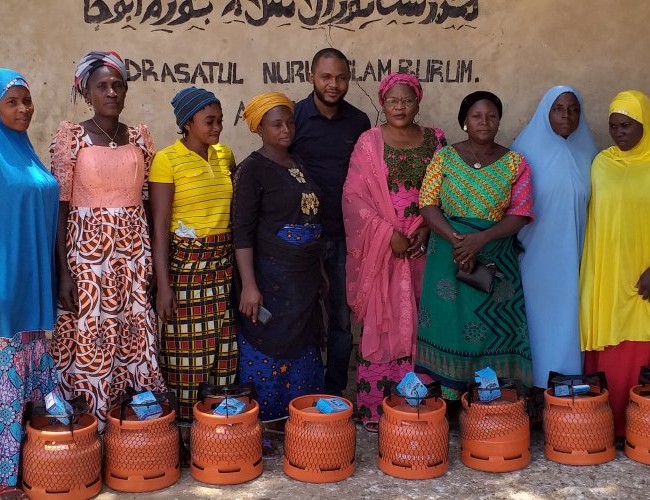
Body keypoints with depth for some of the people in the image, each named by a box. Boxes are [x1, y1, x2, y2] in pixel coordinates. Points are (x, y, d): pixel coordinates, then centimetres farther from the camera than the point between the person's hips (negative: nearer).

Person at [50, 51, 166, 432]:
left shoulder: (140, 137, 8)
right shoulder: (72, 137, -3)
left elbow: (148, 201, 12)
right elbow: (60, 206, -5)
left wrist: (154, 259, 7)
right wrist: (64, 272, -11)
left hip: (134, 253, 3)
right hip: (88, 251, -3)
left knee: (136, 338, 4)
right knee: (90, 340, -1)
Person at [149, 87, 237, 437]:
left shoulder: (225, 156, 10)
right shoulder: (167, 160, -7)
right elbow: (160, 226, -10)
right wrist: (163, 284, -14)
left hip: (224, 261, 5)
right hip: (185, 262, -5)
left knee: (224, 343, 8)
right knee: (186, 347, 0)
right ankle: (184, 427, 13)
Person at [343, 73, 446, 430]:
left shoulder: (435, 140, 8)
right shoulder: (369, 142, 0)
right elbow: (355, 196, -6)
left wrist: (425, 231, -6)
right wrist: (389, 234, -13)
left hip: (421, 247, 2)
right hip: (380, 249, -2)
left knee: (417, 324, 4)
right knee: (381, 324, 0)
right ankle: (375, 407, 9)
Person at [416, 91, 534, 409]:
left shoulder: (515, 163, 3)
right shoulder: (445, 156, 3)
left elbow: (520, 213, -3)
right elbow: (427, 203, -3)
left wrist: (481, 239, -18)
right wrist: (456, 239, -18)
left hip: (497, 258, 0)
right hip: (448, 252, 0)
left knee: (494, 326, 1)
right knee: (448, 321, 2)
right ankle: (446, 398, 12)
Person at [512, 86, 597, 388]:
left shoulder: (586, 154, 6)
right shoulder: (527, 150, -4)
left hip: (572, 259, 3)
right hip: (536, 256, -3)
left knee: (567, 319, 7)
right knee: (537, 319, 4)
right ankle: (534, 384, 15)